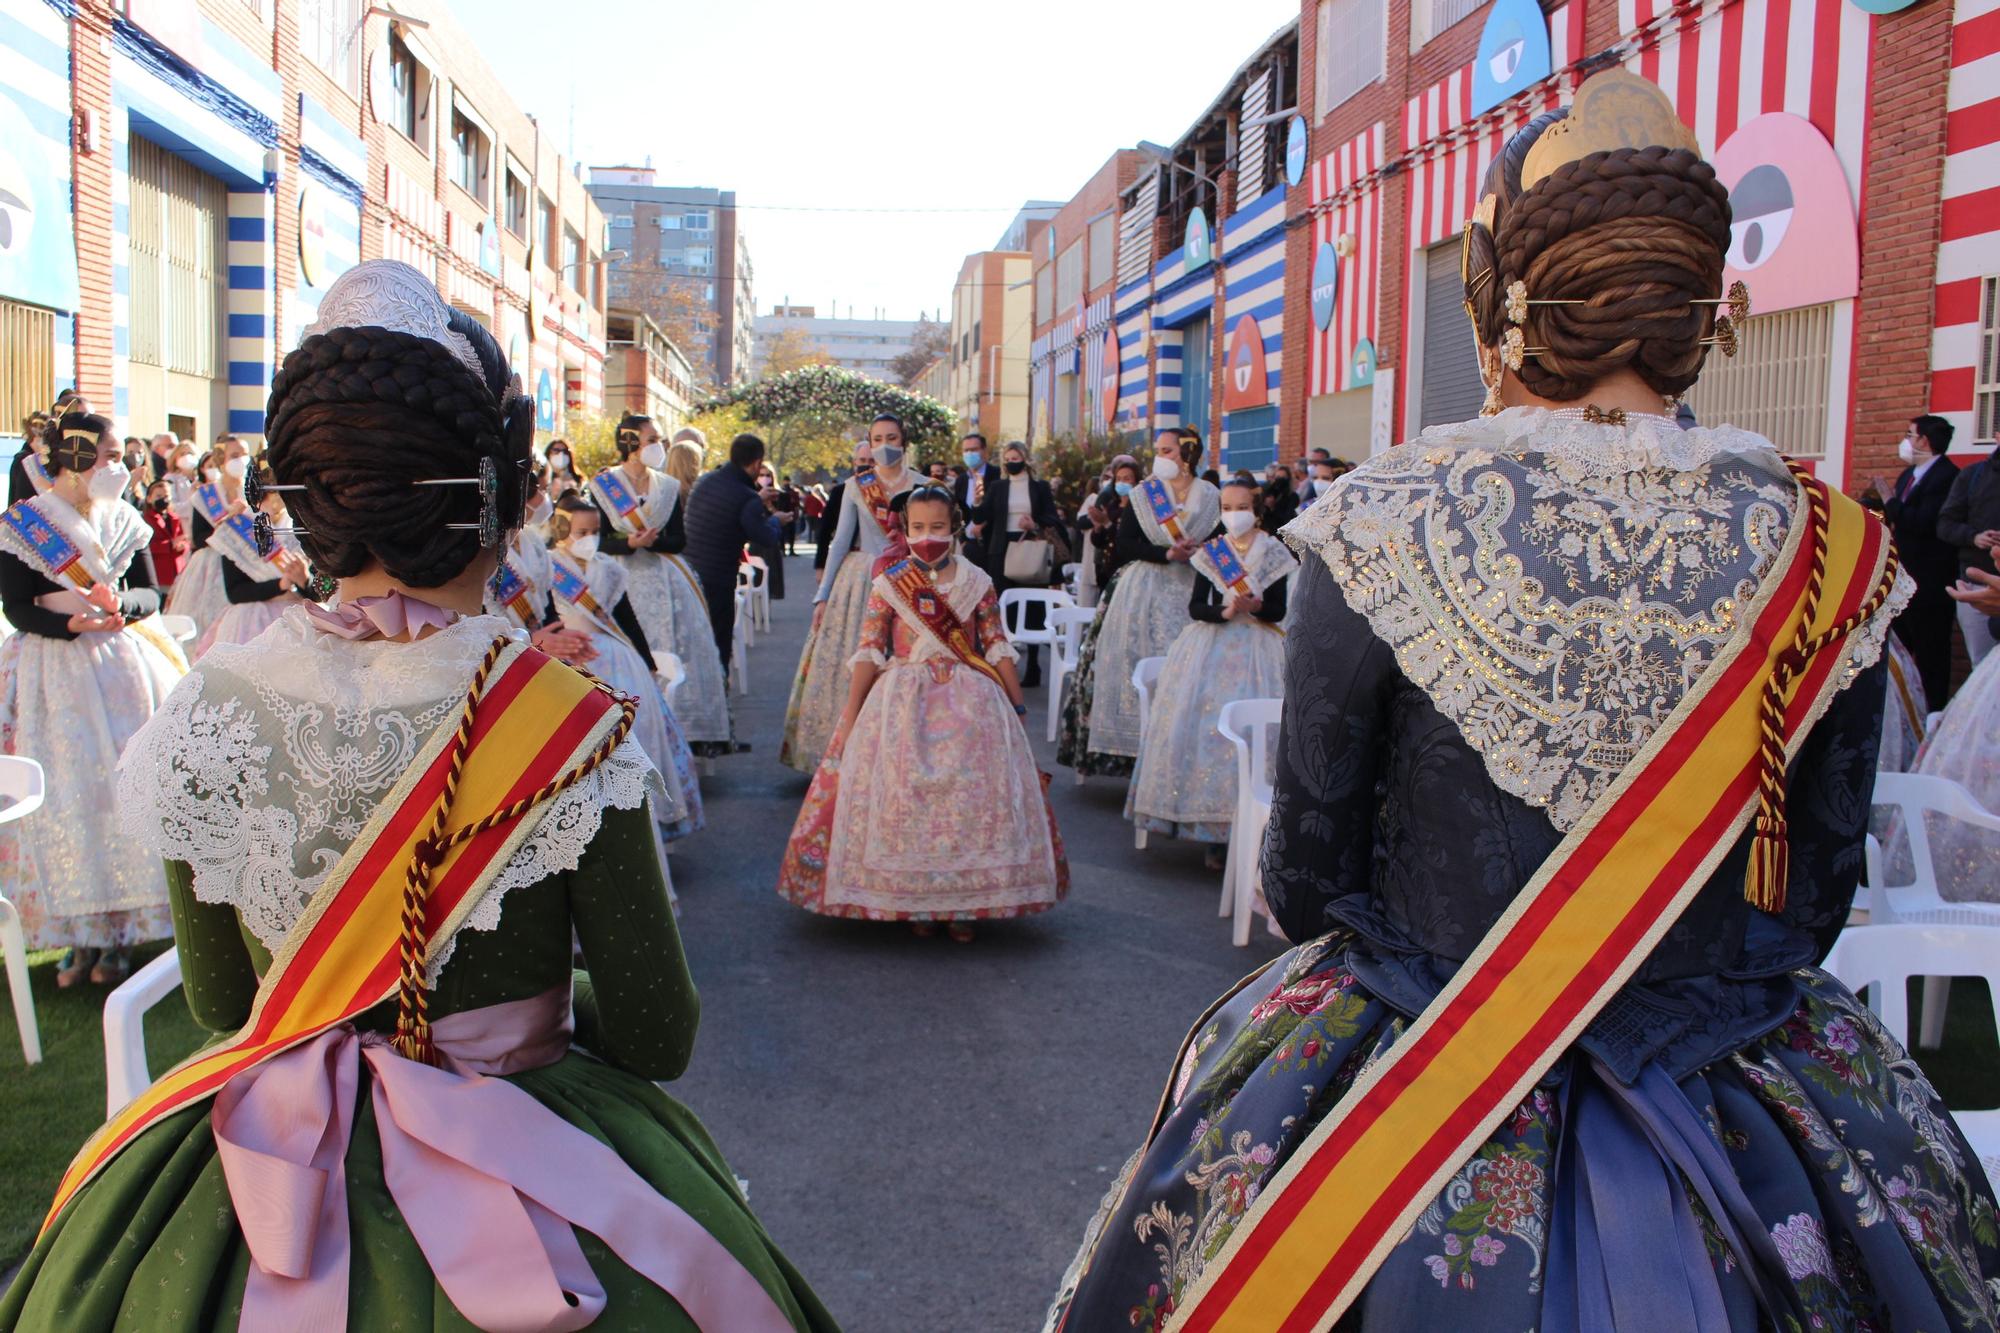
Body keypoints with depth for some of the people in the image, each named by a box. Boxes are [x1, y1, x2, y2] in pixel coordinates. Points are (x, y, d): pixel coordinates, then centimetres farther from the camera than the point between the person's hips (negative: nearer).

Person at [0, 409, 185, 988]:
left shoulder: (123, 521, 8)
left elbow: (150, 596, 8)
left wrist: (119, 603, -14)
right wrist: (73, 624, -23)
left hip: (122, 671, 3)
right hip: (53, 674, -3)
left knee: (127, 785, -2)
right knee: (65, 794, -4)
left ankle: (120, 931, 6)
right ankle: (79, 932, 5)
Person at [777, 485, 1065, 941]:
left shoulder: (976, 582, 3)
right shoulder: (888, 584, 1)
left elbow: (997, 648, 5)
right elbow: (869, 651, -1)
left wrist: (1018, 707, 4)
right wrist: (850, 714, -5)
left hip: (969, 703, 1)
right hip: (903, 701, 0)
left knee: (971, 797, -3)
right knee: (903, 797, -2)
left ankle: (963, 902, 10)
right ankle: (915, 902, 14)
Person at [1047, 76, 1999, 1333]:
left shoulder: (1382, 531, -17)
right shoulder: (1830, 556, -9)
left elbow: (1308, 874, -9)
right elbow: (1818, 894, 1)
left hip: (1418, 1109, -2)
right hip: (1745, 1123, 3)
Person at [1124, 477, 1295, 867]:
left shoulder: (1273, 552, 3)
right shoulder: (1211, 551, 8)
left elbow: (1278, 611, -2)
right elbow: (1195, 607, 1)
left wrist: (1256, 605, -22)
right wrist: (1225, 611, -17)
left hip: (1255, 650, -2)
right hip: (1211, 647, 2)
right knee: (1203, 723, -8)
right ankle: (1212, 833, -2)